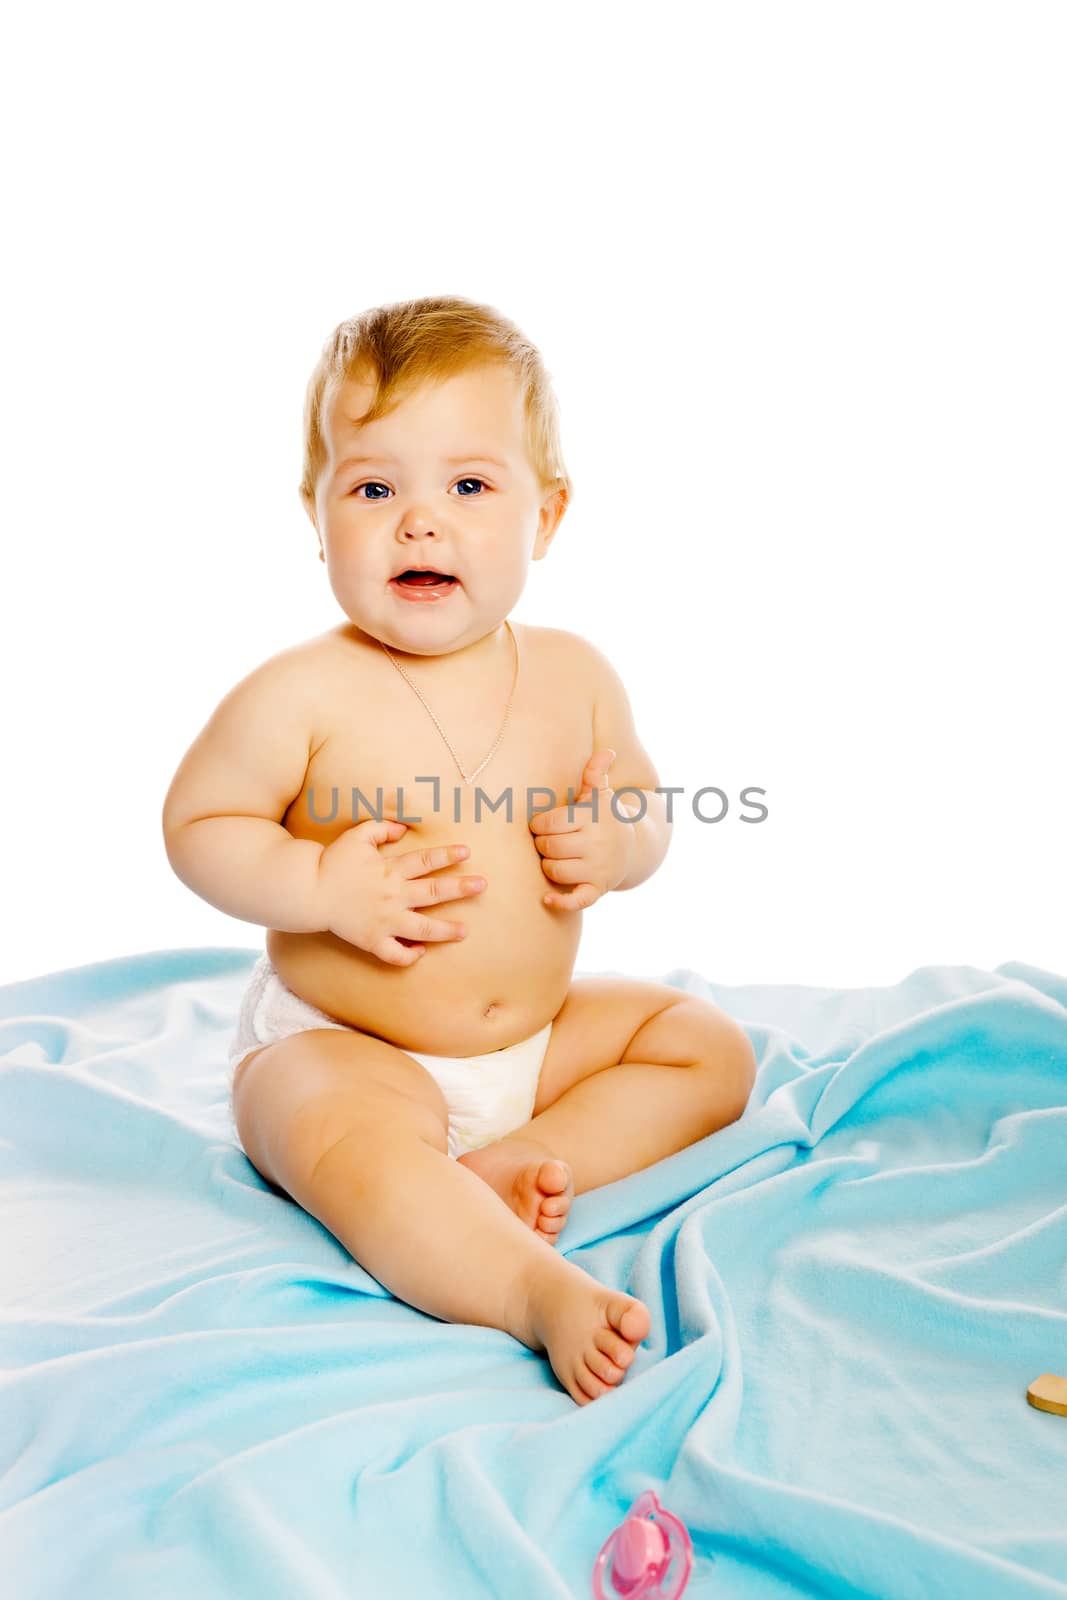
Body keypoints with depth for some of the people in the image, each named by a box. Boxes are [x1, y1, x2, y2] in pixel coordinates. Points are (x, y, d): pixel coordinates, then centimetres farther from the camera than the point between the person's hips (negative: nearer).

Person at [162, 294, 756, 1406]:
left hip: (537, 1037, 6)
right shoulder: (301, 696, -18)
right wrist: (323, 886, -25)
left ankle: (510, 1164, -10)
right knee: (353, 1146, -36)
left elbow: (643, 807, 9)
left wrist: (618, 842, -15)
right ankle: (538, 1290, -31)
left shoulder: (574, 676, -4)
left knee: (708, 1047, 3)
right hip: (339, 1050, -5)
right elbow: (196, 824, -9)